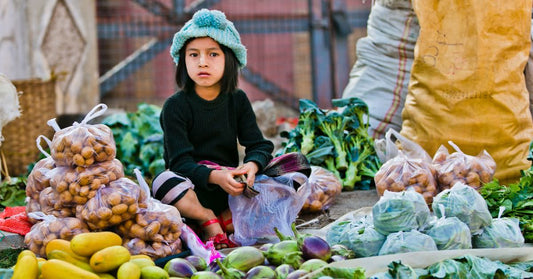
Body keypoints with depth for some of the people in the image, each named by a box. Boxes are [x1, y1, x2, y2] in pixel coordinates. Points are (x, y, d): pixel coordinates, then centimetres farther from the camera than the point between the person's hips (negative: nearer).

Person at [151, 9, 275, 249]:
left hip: (229, 185, 3)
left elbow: (259, 145, -1)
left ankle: (225, 220, -23)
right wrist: (214, 176, -37)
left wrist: (252, 165, -27)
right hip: (192, 189, -3)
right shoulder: (176, 106, -9)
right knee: (164, 182, -36)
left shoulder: (238, 100, 4)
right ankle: (209, 220, -18)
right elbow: (181, 161, -17)